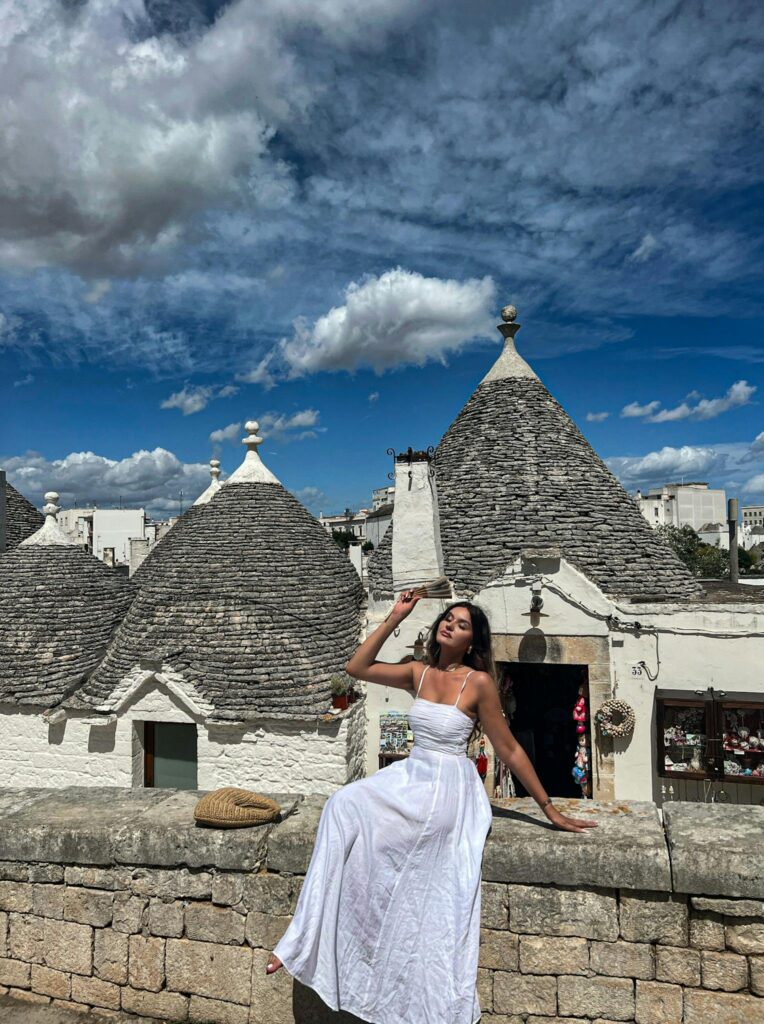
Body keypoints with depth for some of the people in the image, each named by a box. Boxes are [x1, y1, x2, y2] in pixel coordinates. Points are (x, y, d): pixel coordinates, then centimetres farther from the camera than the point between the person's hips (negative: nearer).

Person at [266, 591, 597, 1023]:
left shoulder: (479, 682, -12)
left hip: (450, 789, -6)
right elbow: (357, 668, 2)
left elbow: (510, 750, -6)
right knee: (343, 805, -15)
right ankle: (308, 940, -5)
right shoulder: (420, 673, 4)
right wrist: (395, 618, -2)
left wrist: (549, 808, -2)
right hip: (410, 776, 6)